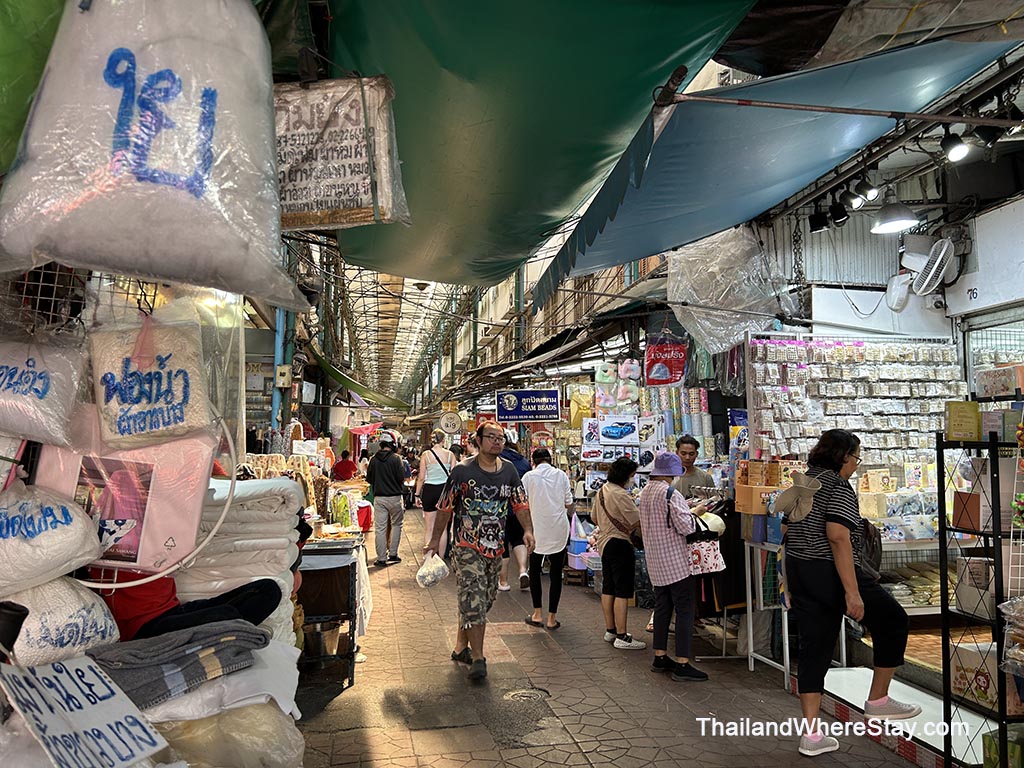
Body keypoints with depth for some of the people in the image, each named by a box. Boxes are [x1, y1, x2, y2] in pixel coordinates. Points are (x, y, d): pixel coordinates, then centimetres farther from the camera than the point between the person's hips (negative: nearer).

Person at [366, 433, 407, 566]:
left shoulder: (374, 459, 0)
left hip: (379, 498, 2)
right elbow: (402, 478, -13)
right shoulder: (396, 458, -10)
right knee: (397, 524, 15)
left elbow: (369, 479, 6)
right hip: (395, 497, -2)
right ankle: (393, 554, 14)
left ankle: (381, 558, 6)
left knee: (380, 528, 5)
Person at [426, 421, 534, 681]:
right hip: (467, 547, -5)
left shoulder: (509, 471, 6)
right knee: (473, 601, -11)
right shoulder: (462, 471, -7)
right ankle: (478, 659, -4)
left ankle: (461, 647, 32)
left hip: (495, 547, 6)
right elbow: (445, 507, -1)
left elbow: (520, 503, 7)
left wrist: (528, 530, -8)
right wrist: (436, 538, 2)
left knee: (484, 600, 14)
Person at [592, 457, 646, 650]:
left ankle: (610, 630, 25)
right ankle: (621, 637, -2)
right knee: (622, 592, -5)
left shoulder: (602, 490, 10)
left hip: (604, 542, 10)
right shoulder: (620, 495, -20)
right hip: (619, 544, -10)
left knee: (608, 588, 15)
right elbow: (639, 522, -20)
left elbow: (595, 518, 20)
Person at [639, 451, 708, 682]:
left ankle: (660, 657, 23)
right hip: (676, 561, -8)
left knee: (662, 607, 16)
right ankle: (682, 665, -1)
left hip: (656, 563, 8)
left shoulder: (645, 492, 8)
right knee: (685, 609, -3)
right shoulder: (671, 495, -18)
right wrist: (694, 512, -1)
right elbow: (685, 527, -21)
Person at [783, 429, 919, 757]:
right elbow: (837, 536, -24)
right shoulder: (839, 487, -12)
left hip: (798, 573, 8)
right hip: (830, 574, -8)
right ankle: (878, 700, 22)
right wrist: (852, 592, -25)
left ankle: (812, 735, 10)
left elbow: (785, 532, 17)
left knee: (813, 649, 10)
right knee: (893, 619, 14)